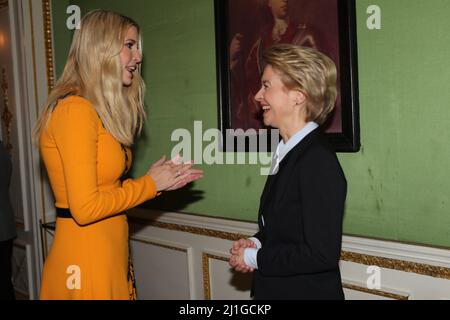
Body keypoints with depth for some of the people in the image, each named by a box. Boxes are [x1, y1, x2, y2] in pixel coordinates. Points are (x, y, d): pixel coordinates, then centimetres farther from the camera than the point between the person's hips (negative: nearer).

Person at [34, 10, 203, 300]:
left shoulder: (103, 111, 10)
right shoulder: (75, 109, -17)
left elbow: (106, 187, 8)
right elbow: (85, 207, -21)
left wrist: (163, 181, 5)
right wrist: (150, 183, -10)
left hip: (110, 255, 9)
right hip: (84, 262, -9)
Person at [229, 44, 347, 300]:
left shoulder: (318, 161, -22)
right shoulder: (287, 153, 4)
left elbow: (323, 254, -24)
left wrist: (254, 258, -15)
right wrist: (256, 242, -3)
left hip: (308, 291, -7)